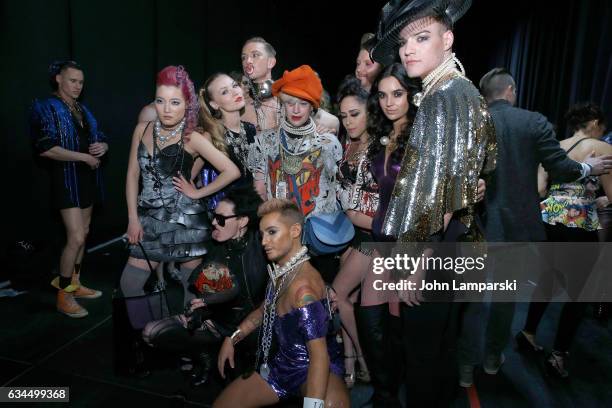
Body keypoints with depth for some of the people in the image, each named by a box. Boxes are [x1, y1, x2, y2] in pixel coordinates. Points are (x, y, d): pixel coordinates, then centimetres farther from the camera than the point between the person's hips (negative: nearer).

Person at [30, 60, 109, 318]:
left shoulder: (83, 109, 14)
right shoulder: (45, 108, -7)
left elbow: (100, 139, 19)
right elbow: (45, 149, -19)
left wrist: (102, 146, -4)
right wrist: (84, 157, -18)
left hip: (87, 178, 7)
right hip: (67, 179, -7)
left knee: (83, 235, 12)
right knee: (76, 238, -12)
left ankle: (74, 284, 25)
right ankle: (63, 295, 2)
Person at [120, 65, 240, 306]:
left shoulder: (192, 138, -11)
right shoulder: (142, 130, 3)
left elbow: (232, 171, -16)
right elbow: (133, 175, 6)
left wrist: (197, 193, -10)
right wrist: (133, 219, 1)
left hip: (185, 221, -4)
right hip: (150, 219, 5)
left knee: (192, 286, 7)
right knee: (129, 285, 7)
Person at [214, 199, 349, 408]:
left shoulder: (303, 285, -27)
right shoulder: (281, 271, -1)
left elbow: (319, 353, -31)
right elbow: (266, 309, 17)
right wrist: (232, 339, 14)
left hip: (313, 369, -8)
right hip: (282, 364, 8)